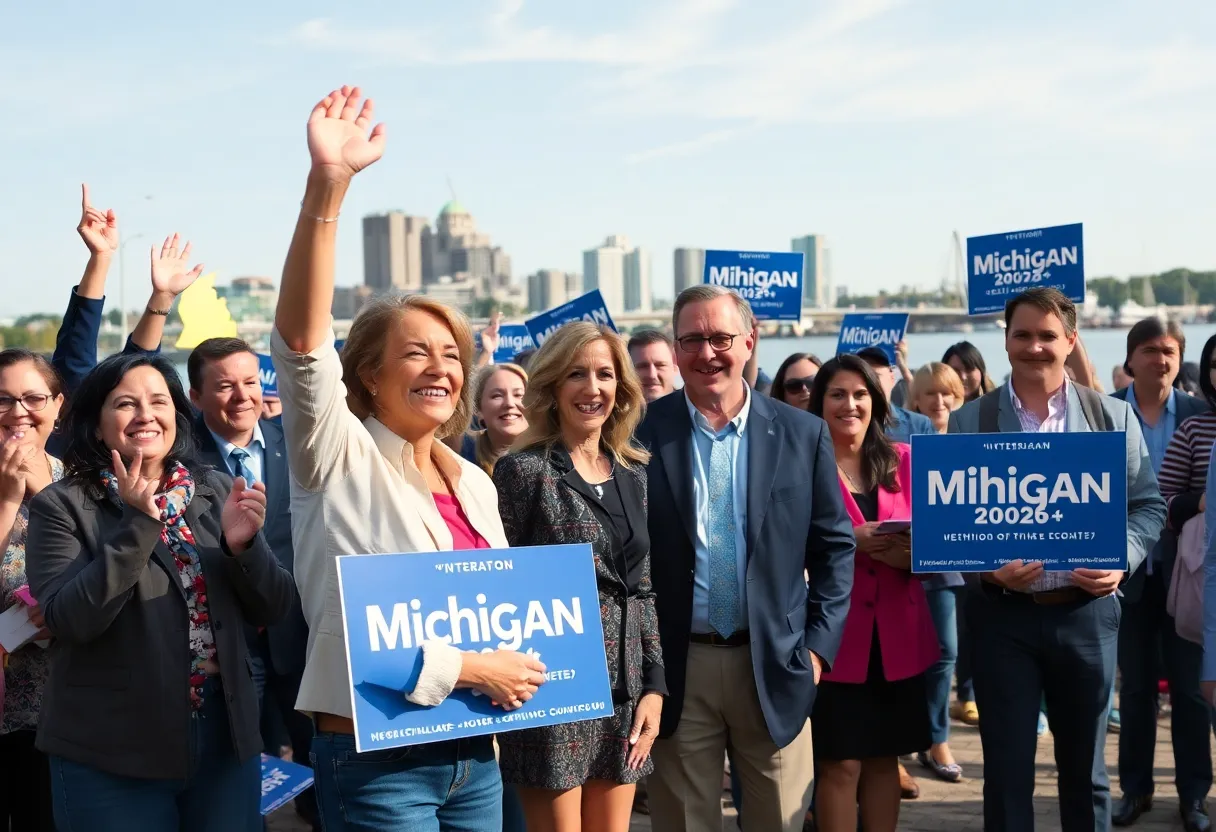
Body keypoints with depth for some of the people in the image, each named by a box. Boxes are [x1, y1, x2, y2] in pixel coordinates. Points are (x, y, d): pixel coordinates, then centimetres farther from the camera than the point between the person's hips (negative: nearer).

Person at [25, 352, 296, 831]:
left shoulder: (217, 493, 6)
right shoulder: (62, 506, -5)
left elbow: (273, 610, 5)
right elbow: (68, 622, -16)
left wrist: (242, 544, -13)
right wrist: (136, 526, -22)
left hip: (226, 740, 4)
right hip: (111, 756, -3)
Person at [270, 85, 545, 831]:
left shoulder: (474, 483, 10)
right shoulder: (340, 459, -7)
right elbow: (301, 338, -23)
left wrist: (517, 670, -2)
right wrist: (327, 186, -31)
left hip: (472, 754, 6)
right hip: (374, 762, -6)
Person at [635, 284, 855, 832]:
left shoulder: (802, 434, 3)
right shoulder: (643, 433, -1)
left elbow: (834, 545, 7)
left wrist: (819, 646, 0)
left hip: (775, 665, 1)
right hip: (674, 668, -1)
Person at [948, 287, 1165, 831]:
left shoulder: (1113, 416, 4)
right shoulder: (969, 422, 1)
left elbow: (1147, 505, 6)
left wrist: (1121, 559, -12)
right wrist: (986, 567, -17)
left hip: (1087, 609, 1)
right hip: (1001, 614, -1)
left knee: (1085, 767, 14)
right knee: (1007, 769, 6)